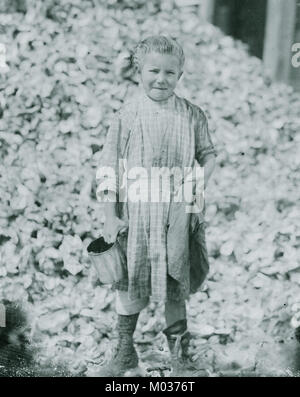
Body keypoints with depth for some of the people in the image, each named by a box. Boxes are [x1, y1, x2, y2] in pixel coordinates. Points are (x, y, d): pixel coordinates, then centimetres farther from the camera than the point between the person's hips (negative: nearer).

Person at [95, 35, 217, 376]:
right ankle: (125, 351, 28)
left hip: (178, 215, 1)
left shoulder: (192, 115, -1)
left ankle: (178, 349, 32)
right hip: (136, 212, -1)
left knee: (176, 284, 12)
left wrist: (201, 176, -11)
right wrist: (110, 217, -7)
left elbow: (208, 154, 10)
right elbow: (109, 169, -5)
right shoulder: (127, 114, -7)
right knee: (130, 284, 10)